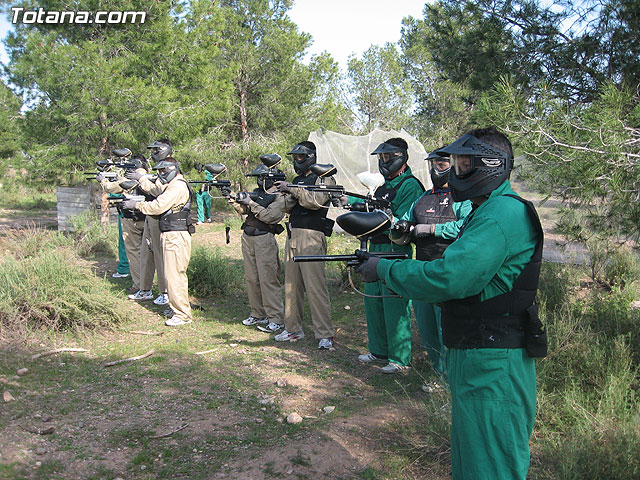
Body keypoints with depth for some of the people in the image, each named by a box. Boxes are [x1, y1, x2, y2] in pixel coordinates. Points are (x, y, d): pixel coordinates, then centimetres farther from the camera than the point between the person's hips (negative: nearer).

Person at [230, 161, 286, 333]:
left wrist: (250, 202, -15)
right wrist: (236, 202, -3)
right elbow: (244, 211, 16)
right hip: (248, 238, 7)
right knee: (251, 278, 10)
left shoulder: (280, 197, -5)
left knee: (268, 279, -9)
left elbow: (268, 216, -17)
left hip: (264, 240, -7)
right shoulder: (257, 192, 16)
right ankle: (257, 314, 22)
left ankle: (276, 319, -3)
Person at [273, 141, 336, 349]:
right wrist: (283, 193, -5)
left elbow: (315, 201, -18)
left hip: (311, 237, -8)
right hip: (292, 236, 8)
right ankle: (293, 329, 21)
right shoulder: (297, 180, 21)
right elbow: (287, 208, 14)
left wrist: (292, 189, -15)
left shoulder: (324, 178, -1)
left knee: (315, 286, -10)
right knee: (292, 285, 10)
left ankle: (325, 334, -4)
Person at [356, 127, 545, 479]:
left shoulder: (505, 212, -20)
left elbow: (448, 278, -29)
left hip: (493, 368, -10)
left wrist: (384, 270, -15)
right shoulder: (485, 211, 14)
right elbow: (460, 275, 15)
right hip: (473, 357, 10)